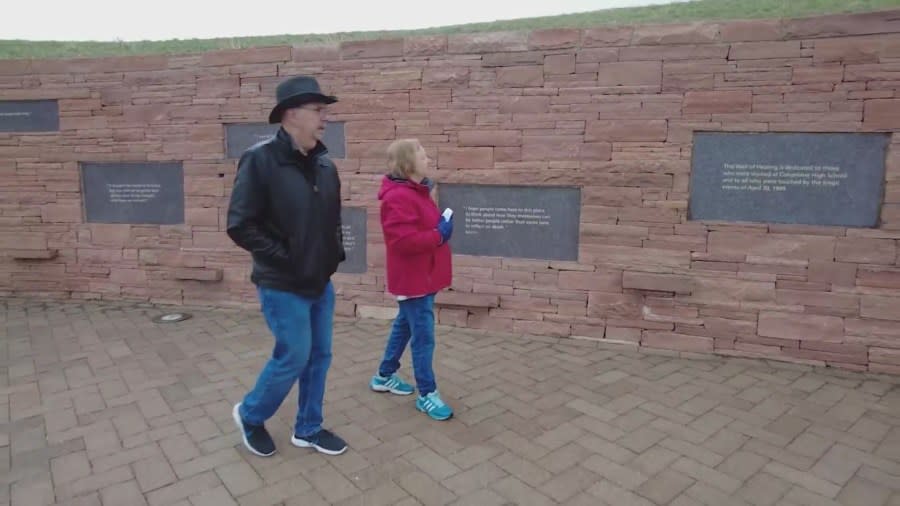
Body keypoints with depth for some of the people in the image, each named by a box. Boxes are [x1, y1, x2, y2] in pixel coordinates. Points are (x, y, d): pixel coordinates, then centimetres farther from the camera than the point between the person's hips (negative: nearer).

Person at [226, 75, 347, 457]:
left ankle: (308, 429, 33)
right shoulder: (260, 160, -17)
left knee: (319, 357, 14)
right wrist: (286, 258, -17)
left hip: (321, 282, 7)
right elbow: (240, 226, -18)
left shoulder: (323, 164, 5)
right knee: (293, 358, 2)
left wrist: (336, 249, 6)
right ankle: (250, 416, 30)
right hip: (283, 286, -7)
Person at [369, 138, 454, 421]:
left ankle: (384, 376, 36)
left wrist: (441, 226, 4)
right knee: (423, 336, -3)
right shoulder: (398, 198, -22)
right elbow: (404, 240, -29)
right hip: (413, 278, -11)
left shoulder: (416, 191, 13)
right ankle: (427, 394, 9)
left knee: (404, 327, 20)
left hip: (423, 275, 11)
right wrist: (440, 235, -22)